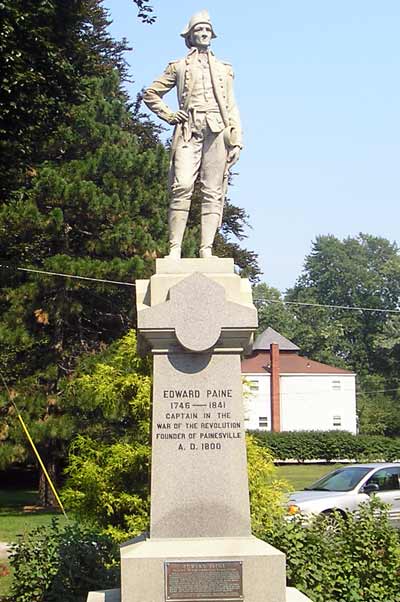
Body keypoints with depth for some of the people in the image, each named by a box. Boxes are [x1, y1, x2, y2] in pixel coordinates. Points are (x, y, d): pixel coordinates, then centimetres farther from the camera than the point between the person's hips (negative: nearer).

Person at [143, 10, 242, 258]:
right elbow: (151, 94, 20)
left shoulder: (224, 68, 25)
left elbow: (232, 107, 18)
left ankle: (207, 249, -11)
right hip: (189, 131, -2)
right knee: (182, 186, -18)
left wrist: (236, 140, 7)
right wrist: (169, 115, 6)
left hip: (218, 130, 2)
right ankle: (175, 248, -21)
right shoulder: (179, 67, 19)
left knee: (214, 192, -7)